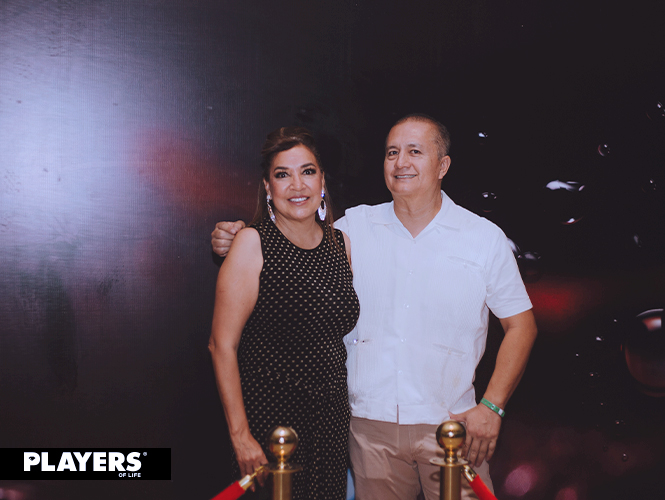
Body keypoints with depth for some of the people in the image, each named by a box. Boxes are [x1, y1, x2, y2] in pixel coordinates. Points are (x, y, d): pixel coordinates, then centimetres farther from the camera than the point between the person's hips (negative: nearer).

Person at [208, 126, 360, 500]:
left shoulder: (341, 244, 5)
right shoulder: (253, 244, -11)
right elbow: (223, 345, -12)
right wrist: (241, 435, -15)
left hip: (332, 418, 5)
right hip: (269, 421, -5)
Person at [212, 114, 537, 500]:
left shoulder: (485, 238, -1)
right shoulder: (354, 228, 3)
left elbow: (521, 324, 2)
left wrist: (491, 407, -6)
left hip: (450, 425, -1)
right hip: (371, 425, 1)